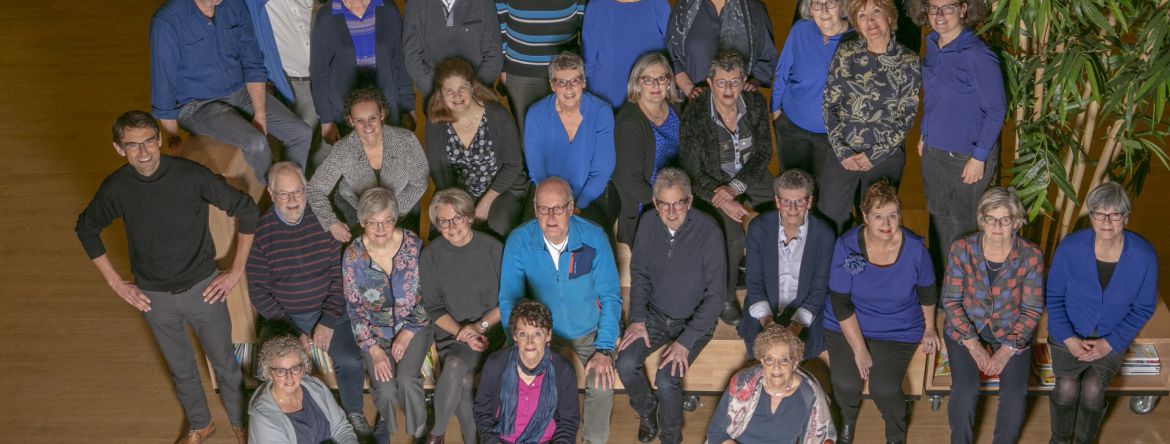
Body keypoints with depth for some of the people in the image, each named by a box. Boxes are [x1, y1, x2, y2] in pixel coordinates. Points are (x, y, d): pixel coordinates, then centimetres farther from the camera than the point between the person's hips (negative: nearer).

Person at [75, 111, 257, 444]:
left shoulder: (192, 175, -23)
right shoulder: (115, 188, -16)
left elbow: (246, 209, -12)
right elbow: (86, 229, 4)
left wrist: (236, 271, -9)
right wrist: (115, 283, 2)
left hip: (203, 287, -2)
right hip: (153, 297, 2)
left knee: (224, 362, 14)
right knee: (181, 369, 21)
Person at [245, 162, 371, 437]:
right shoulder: (261, 231, -8)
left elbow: (339, 275, -3)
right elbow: (259, 292, -6)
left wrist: (329, 321, -13)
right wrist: (291, 332, -12)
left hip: (327, 311, 1)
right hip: (283, 316, 0)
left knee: (351, 361, -22)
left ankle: (353, 414, 8)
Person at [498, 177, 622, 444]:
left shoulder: (594, 238, -17)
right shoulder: (519, 241, -17)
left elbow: (610, 297, -9)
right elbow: (509, 301, -10)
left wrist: (604, 349, -17)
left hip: (589, 329, 0)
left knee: (602, 384, -22)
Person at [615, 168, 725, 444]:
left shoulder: (708, 231, -21)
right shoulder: (649, 223, -7)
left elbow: (715, 294, -18)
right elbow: (639, 273, 6)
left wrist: (686, 341, -23)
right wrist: (637, 318, -6)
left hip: (695, 319, -4)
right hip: (655, 314, 4)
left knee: (666, 379, -23)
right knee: (626, 364, -17)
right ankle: (647, 410, 16)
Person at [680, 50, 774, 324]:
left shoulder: (755, 104, -4)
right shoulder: (694, 116, -15)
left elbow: (764, 153, -2)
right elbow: (692, 171, -11)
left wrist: (734, 188, -17)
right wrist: (723, 201, -25)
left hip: (751, 179, 4)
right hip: (712, 187, -4)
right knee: (734, 237, -29)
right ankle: (725, 299, -6)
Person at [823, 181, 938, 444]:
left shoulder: (915, 249, -13)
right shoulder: (846, 246, -16)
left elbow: (927, 290, 7)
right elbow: (840, 303, -12)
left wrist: (929, 328, 18)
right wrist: (859, 350, -14)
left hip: (899, 331, 0)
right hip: (848, 326, 0)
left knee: (884, 388, -19)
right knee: (845, 384, -19)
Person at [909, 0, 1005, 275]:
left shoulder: (978, 56, -23)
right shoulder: (933, 46, 0)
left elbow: (996, 110, -17)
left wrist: (979, 158, -16)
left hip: (966, 158, -7)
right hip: (933, 151, 7)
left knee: (961, 226, 7)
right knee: (937, 219, 20)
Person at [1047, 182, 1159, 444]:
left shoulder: (1144, 256, -15)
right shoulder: (1070, 248, -15)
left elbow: (1143, 308, -3)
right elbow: (1054, 296, -2)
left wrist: (1110, 343, -12)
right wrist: (1068, 339, -13)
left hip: (1112, 339, 0)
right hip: (1070, 335, 0)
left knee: (1093, 389, -24)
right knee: (1067, 388, -24)